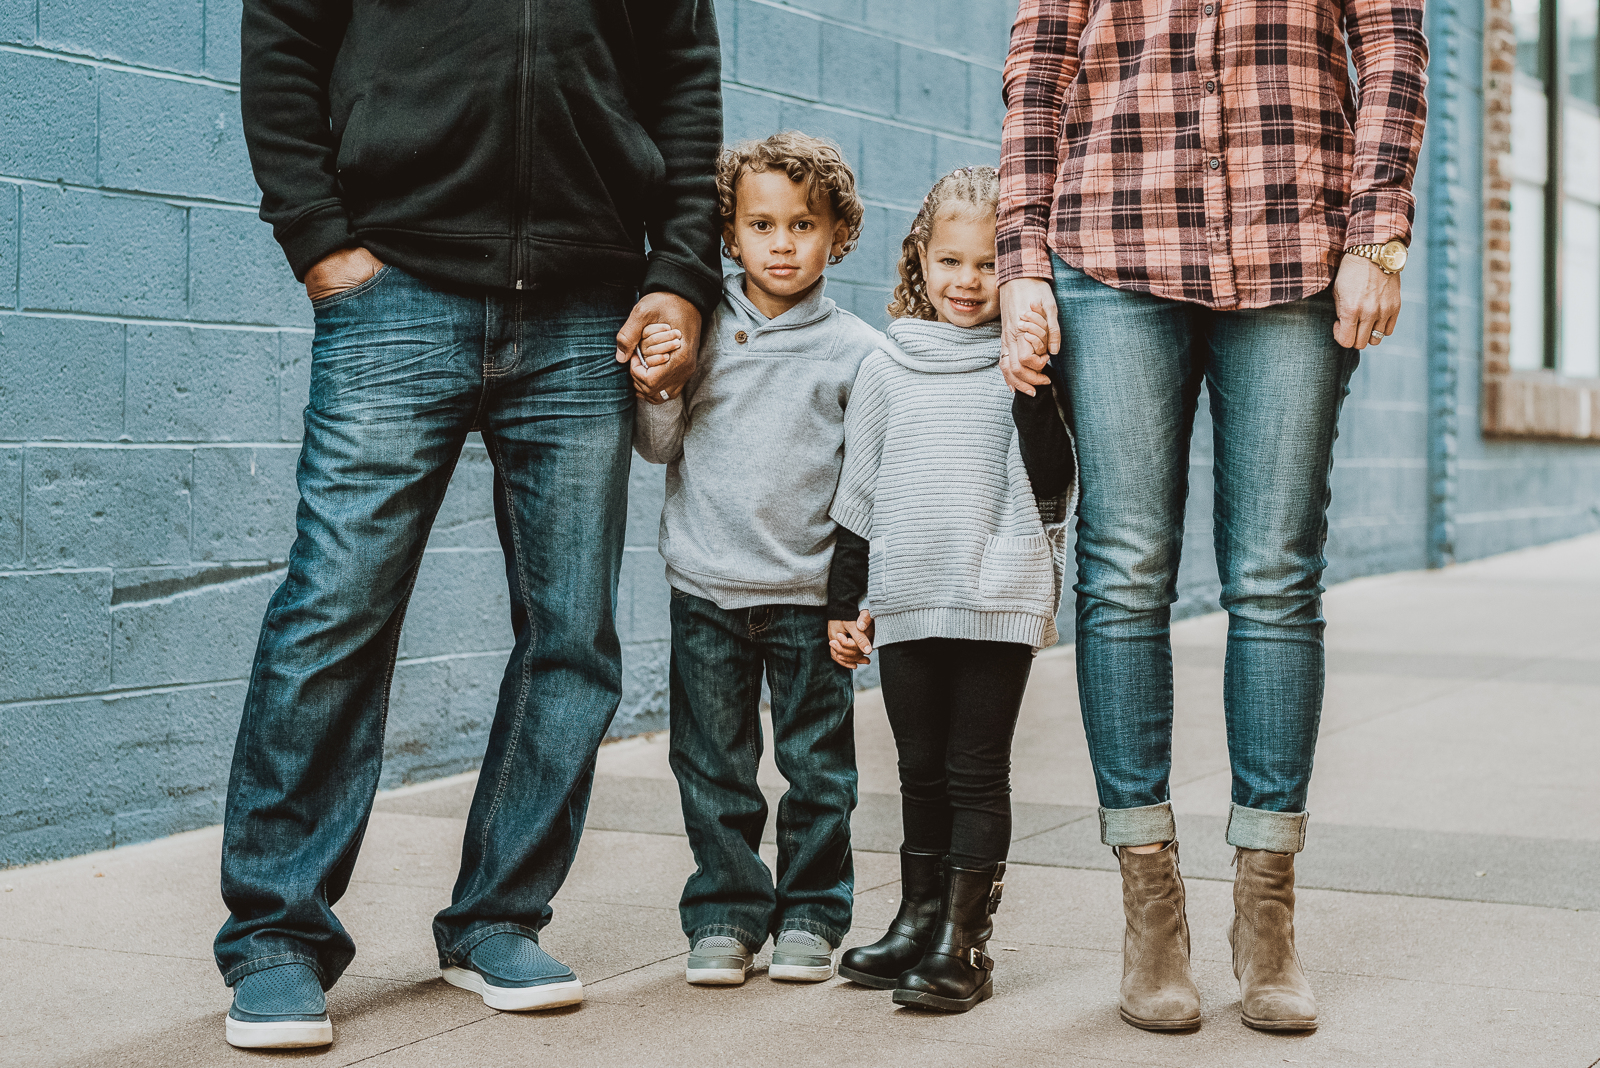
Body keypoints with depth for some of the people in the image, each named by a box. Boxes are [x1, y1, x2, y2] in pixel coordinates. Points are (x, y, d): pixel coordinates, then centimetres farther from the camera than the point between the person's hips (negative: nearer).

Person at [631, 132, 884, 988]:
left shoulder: (855, 352, -2)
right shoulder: (700, 332, 3)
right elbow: (660, 449, 7)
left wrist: (852, 596, -4)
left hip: (809, 592, -1)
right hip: (706, 586, 2)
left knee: (816, 762, 7)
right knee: (712, 765, 8)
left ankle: (810, 914, 20)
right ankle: (724, 913, 19)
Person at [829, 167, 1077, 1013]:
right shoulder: (885, 370, 8)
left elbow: (1051, 486, -7)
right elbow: (856, 495, 13)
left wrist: (1033, 393, -18)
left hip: (1000, 602, -3)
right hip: (906, 603, 3)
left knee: (977, 773, 0)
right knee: (920, 771, 12)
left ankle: (963, 942, 5)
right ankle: (918, 918, 24)